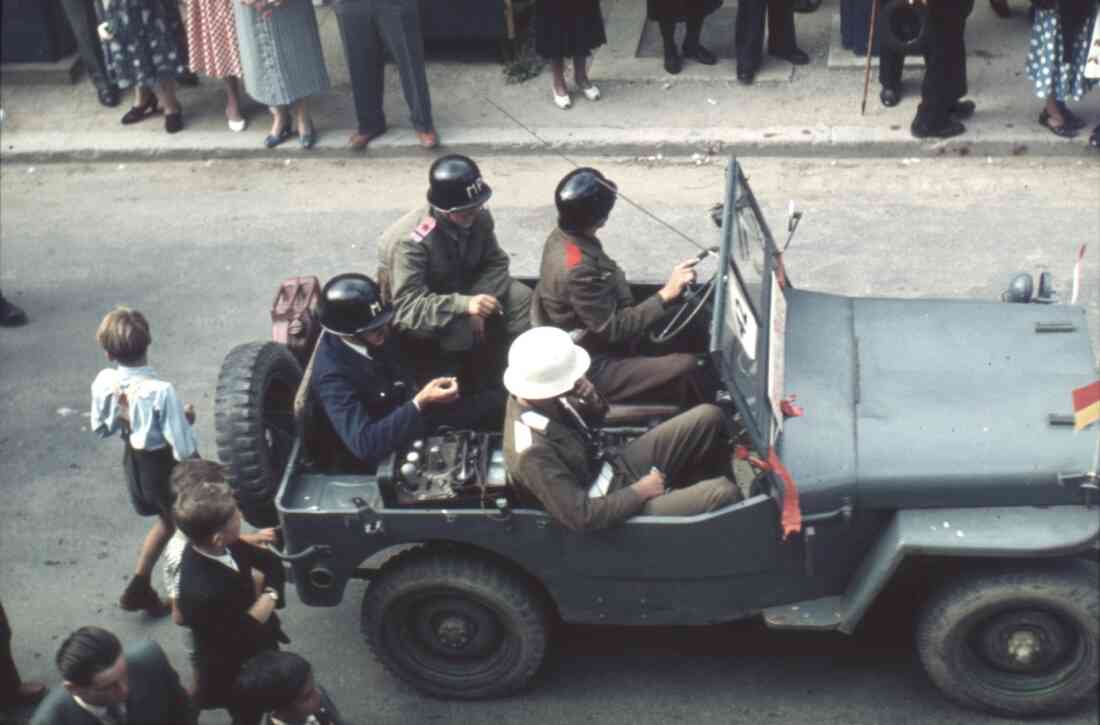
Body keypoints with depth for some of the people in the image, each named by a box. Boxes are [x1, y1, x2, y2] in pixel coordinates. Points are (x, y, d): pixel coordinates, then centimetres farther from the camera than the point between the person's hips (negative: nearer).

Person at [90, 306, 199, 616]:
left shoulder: (103, 382, -16)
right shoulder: (160, 391, -34)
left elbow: (100, 428, 2)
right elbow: (184, 450, -29)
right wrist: (186, 420, -11)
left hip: (133, 460, 6)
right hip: (165, 465, -6)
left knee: (167, 521, 31)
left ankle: (139, 586, 34)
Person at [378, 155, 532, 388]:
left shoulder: (479, 217, -15)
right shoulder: (411, 241, -33)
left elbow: (496, 262, -4)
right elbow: (407, 306, -37)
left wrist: (476, 304, -24)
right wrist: (464, 305, -48)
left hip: (460, 289, 6)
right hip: (413, 316, -6)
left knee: (521, 298, -13)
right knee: (458, 328, -36)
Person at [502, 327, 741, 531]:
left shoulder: (535, 396, -9)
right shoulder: (532, 452, -34)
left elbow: (590, 422, 12)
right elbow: (583, 517, -32)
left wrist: (590, 398, -12)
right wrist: (640, 491, -19)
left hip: (612, 468, 9)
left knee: (708, 418, 5)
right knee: (724, 493, -19)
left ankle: (693, 491, 26)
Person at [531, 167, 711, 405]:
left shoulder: (563, 236, -2)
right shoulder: (576, 269, -31)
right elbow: (614, 330, -25)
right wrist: (666, 294, -24)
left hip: (592, 345, 10)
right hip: (591, 370, -10)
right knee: (686, 367, -18)